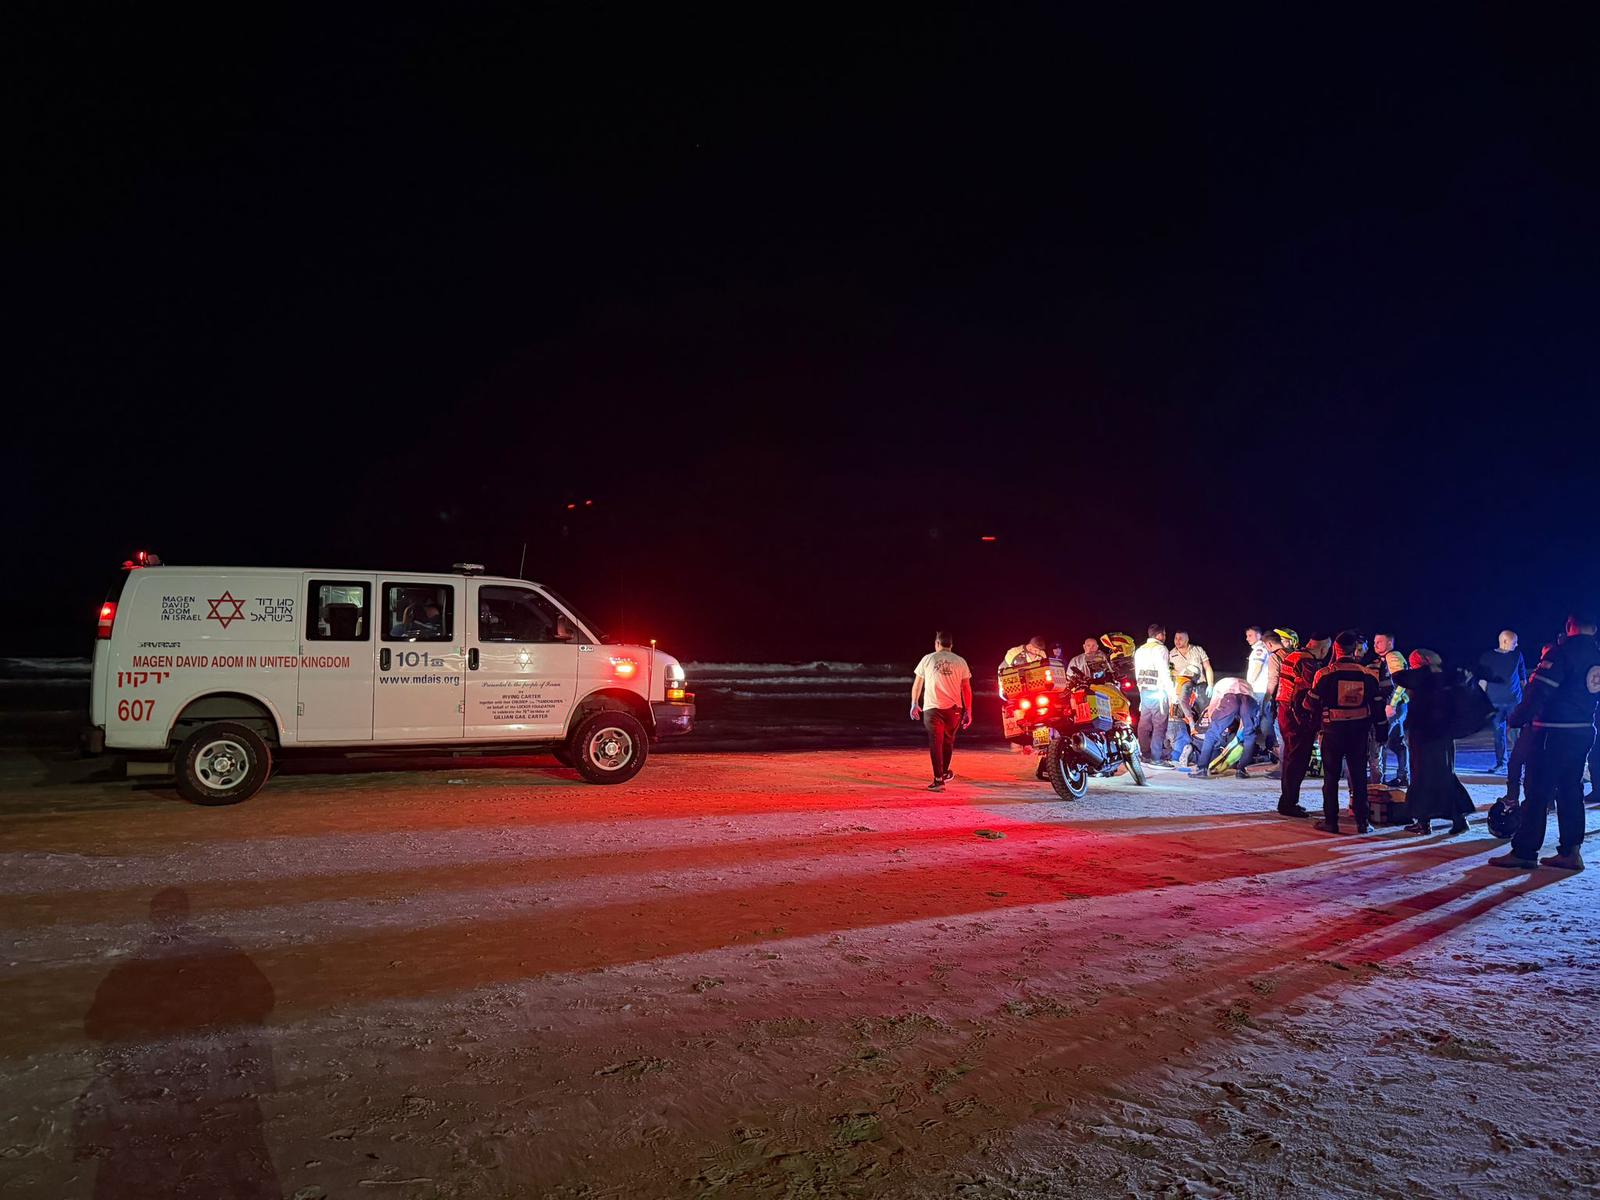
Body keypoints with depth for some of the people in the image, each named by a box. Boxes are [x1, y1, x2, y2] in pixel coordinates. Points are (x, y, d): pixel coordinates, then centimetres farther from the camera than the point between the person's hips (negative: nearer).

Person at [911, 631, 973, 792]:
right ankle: (945, 773, 36)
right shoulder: (960, 661, 4)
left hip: (932, 708, -2)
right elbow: (966, 688, 4)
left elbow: (917, 684, 10)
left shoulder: (928, 659, 3)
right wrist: (968, 711, 10)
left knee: (935, 743, 1)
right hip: (954, 708, 2)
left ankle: (938, 780, -6)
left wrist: (914, 704, 22)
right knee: (948, 741, 20)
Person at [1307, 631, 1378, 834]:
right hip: (1359, 731, 2)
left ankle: (1330, 821, 7)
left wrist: (1320, 719, 16)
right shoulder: (1367, 674, -3)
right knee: (1359, 776, 10)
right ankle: (1362, 821, 13)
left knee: (1331, 776, 6)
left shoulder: (1324, 674, -10)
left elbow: (1313, 703, -2)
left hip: (1332, 730, -2)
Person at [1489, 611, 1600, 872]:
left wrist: (1517, 717, -10)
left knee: (1538, 791, -5)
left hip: (1555, 732, -7)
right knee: (1571, 790, 13)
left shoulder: (1563, 650, -13)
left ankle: (1523, 852, -3)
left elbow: (1540, 688, -18)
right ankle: (1570, 852, 15)